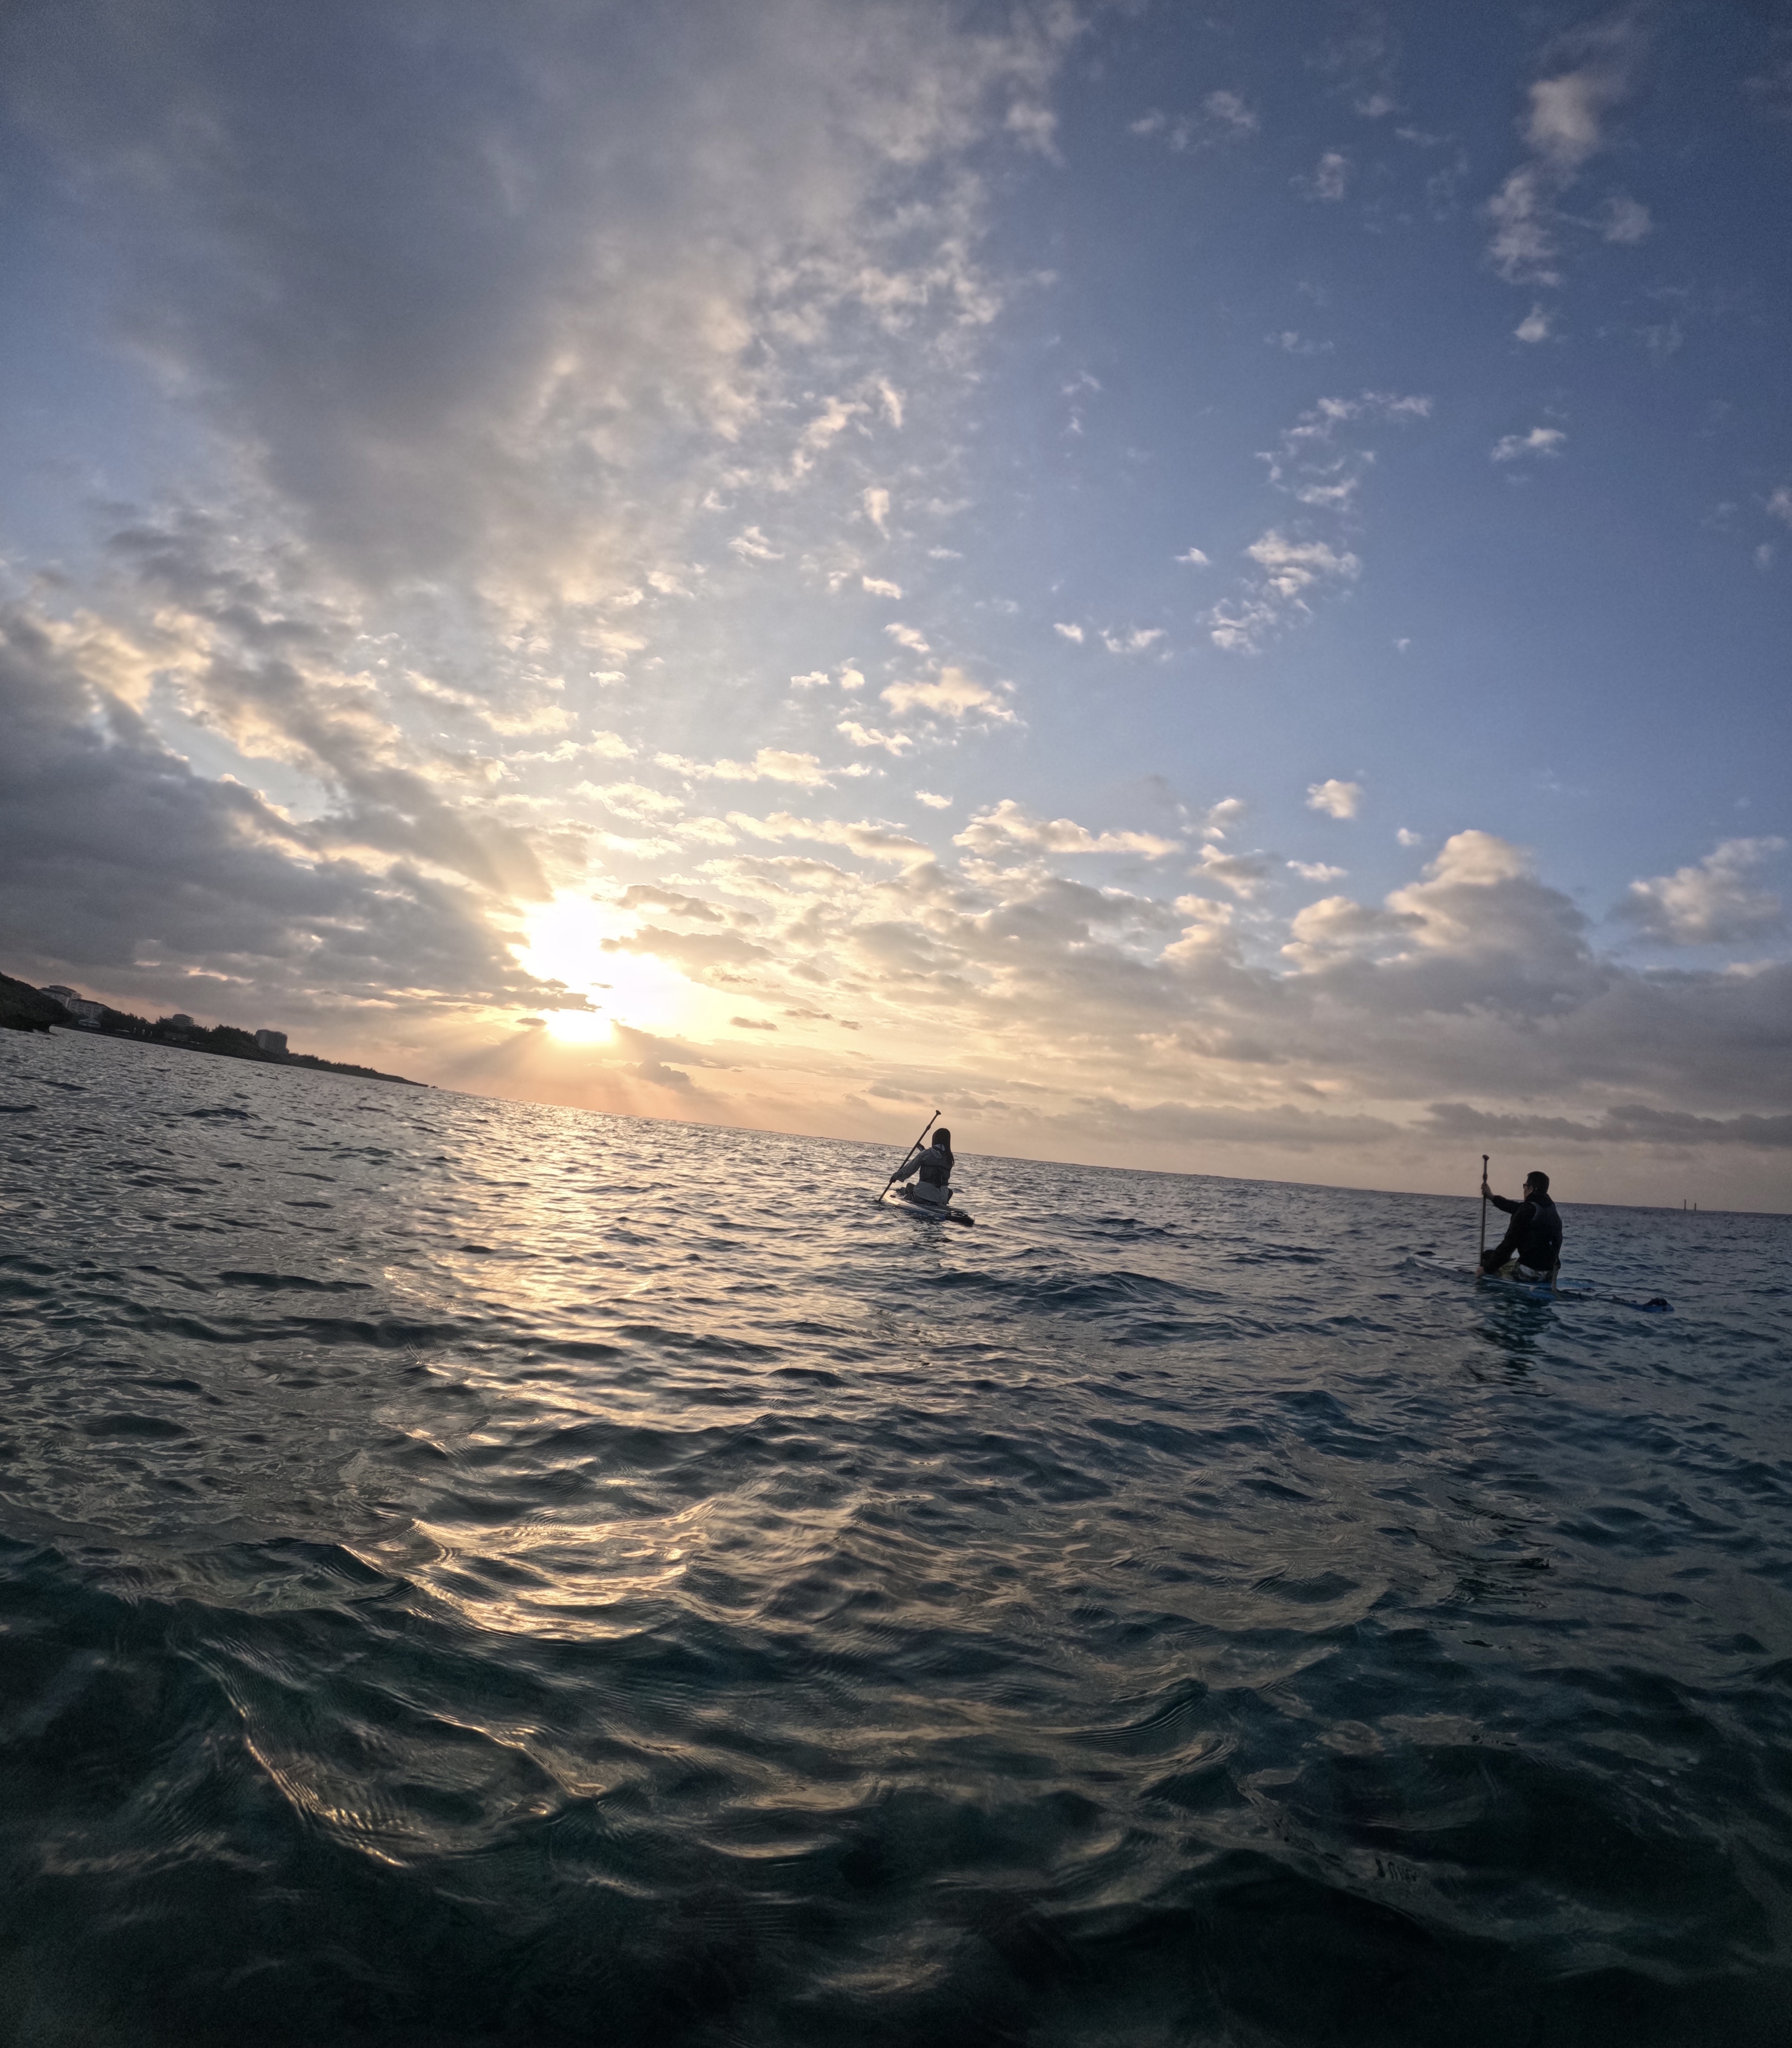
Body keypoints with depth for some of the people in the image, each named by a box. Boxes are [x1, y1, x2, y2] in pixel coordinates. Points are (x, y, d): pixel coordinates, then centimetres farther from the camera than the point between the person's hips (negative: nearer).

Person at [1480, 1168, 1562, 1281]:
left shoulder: (1528, 1209, -15)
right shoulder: (1550, 1207, 10)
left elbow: (1509, 1243, -14)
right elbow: (1518, 1209, 29)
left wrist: (1487, 1268, -7)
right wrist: (1492, 1198, 41)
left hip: (1530, 1271, -8)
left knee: (1486, 1257, 7)